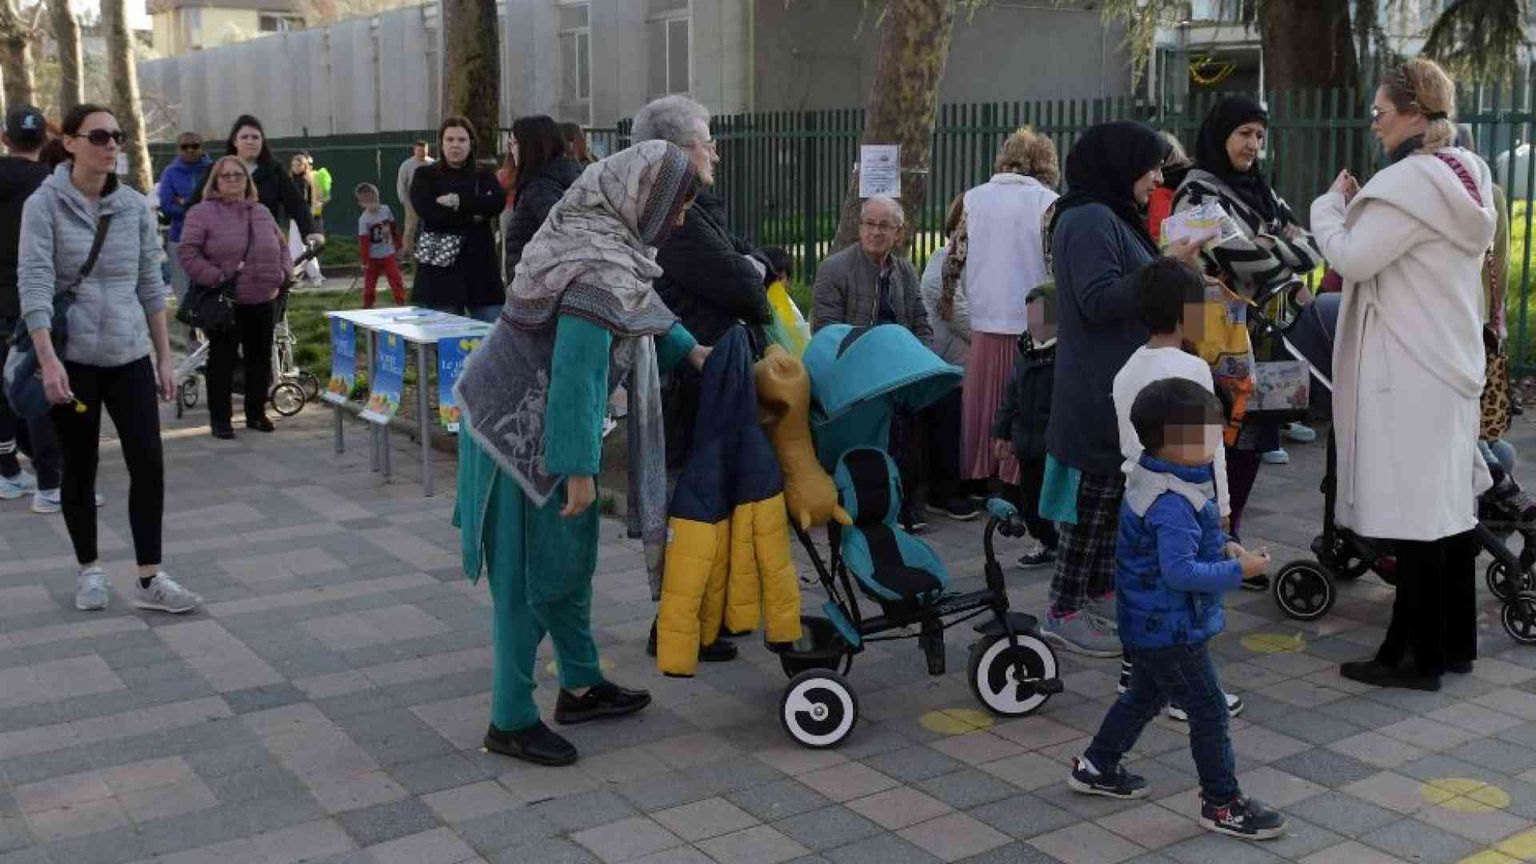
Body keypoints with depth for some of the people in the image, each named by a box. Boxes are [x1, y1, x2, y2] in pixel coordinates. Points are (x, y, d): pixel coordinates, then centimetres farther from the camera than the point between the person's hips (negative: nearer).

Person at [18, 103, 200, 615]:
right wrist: (48, 359, -25)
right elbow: (34, 283, -14)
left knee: (148, 465, -4)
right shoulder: (44, 205, -7)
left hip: (129, 356, 3)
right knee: (80, 469, 8)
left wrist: (165, 358, 7)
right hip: (72, 358, -3)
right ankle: (90, 571, 24)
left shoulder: (135, 206, 5)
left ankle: (149, 580, 5)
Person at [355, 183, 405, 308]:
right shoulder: (364, 220, -17)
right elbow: (363, 241, -18)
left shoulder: (386, 210, -5)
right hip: (373, 257, -3)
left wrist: (398, 244, 16)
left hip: (388, 254, 3)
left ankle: (401, 303, 9)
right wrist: (365, 262, -18)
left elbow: (394, 227, 10)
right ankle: (367, 306, 19)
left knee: (396, 279, 2)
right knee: (369, 283, 6)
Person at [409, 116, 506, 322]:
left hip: (481, 267, 2)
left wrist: (457, 201, -11)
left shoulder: (484, 176, 15)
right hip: (440, 268, -2)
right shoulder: (425, 175, 9)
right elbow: (428, 212, -9)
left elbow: (498, 202, -7)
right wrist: (472, 217, -6)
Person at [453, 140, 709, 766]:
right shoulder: (602, 273, -25)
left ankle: (580, 687, 32)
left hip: (518, 417, 10)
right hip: (527, 433, -10)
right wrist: (579, 469, -22)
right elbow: (576, 376, -27)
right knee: (531, 570, 0)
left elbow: (640, 308, 23)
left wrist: (688, 349, 21)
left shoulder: (590, 231, 4)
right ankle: (510, 721, 13)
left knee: (572, 552, 18)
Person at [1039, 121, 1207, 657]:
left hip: (1120, 389, 10)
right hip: (1099, 394, -10)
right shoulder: (1089, 220, -14)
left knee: (1111, 498, 14)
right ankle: (1064, 613, 3)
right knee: (1094, 498, -5)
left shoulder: (1114, 218, 19)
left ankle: (1100, 594, 24)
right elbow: (1098, 301, -23)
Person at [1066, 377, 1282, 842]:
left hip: (1150, 625, 11)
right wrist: (1237, 570, -24)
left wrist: (1222, 546, 5)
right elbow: (1180, 571, -31)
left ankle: (1096, 767, 40)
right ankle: (1223, 804, 15)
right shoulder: (1172, 504, -29)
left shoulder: (1153, 481, 4)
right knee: (1209, 712, 2)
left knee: (1145, 695, 26)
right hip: (1173, 629, -11)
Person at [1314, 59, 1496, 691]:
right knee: (1450, 506, 15)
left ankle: (1417, 656, 4)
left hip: (1407, 376, -10)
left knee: (1414, 515, -3)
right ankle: (1455, 643, 25)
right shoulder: (1467, 176, 13)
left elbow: (1352, 258, -18)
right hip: (1453, 363, 10)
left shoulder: (1409, 181, -18)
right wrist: (1355, 209, 9)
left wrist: (1330, 206, -2)